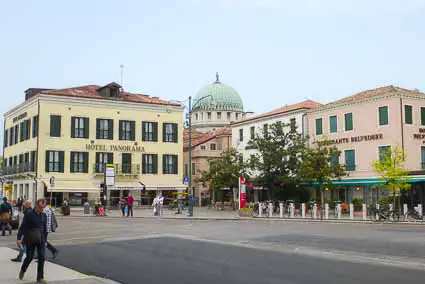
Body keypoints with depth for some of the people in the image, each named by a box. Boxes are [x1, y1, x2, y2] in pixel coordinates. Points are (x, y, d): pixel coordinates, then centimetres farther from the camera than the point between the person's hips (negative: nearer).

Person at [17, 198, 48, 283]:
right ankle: (22, 270, 36)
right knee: (29, 257, 5)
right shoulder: (29, 215, -8)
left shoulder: (44, 215, 5)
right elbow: (22, 227, -8)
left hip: (40, 240, 3)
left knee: (41, 257, -4)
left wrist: (45, 240, 14)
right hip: (30, 240, -3)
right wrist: (19, 238, -14)